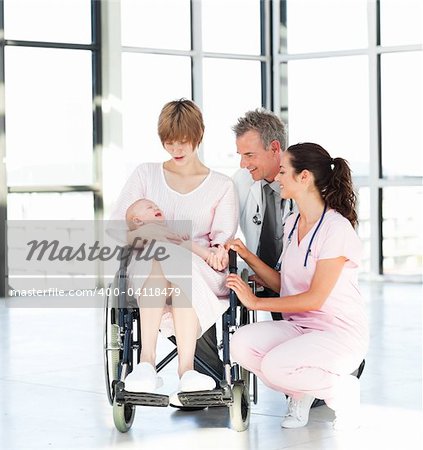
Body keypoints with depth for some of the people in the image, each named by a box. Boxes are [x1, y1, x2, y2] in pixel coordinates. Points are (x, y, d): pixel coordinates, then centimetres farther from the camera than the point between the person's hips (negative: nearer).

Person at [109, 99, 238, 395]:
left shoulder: (222, 186, 15)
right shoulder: (146, 175, 16)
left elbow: (223, 242, 3)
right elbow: (115, 229, 5)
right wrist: (144, 231, -18)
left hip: (203, 274, -1)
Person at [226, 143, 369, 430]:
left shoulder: (337, 228, -15)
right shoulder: (293, 224, 12)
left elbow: (315, 297, -18)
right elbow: (283, 285, 12)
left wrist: (256, 302, -14)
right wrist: (246, 255, 4)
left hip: (340, 333, -7)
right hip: (298, 327, 7)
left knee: (274, 365, -32)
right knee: (241, 344, -21)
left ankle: (341, 388, -4)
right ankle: (302, 393, 4)